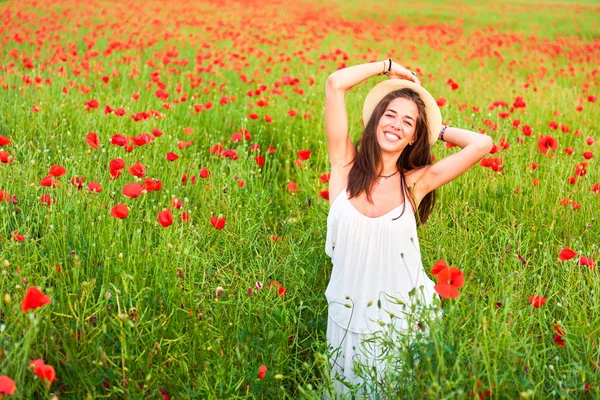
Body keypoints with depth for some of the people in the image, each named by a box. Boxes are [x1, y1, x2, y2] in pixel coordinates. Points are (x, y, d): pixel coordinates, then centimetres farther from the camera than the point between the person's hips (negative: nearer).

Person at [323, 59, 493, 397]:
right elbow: (335, 83, -14)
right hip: (350, 317, 0)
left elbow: (482, 144, -13)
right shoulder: (346, 166, -8)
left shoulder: (415, 182, -7)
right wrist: (389, 66, -2)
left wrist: (437, 130, 0)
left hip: (404, 319, 0)